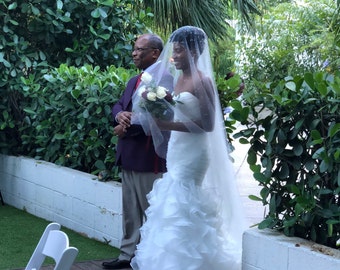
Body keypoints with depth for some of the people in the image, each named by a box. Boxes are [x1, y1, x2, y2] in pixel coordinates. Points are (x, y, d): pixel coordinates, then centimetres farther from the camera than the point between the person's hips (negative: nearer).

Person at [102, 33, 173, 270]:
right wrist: (119, 114, -10)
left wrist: (126, 128, -15)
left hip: (149, 158, -9)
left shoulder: (165, 80, -13)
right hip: (128, 156, 9)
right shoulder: (134, 81, 18)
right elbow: (119, 105, 15)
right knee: (130, 212, 15)